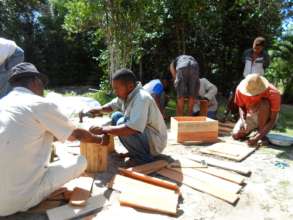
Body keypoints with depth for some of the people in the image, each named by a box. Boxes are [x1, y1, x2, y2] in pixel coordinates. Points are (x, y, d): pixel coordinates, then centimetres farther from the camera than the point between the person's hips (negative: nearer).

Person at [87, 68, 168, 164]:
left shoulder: (141, 98, -28)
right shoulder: (126, 94, -2)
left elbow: (132, 128, -40)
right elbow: (113, 105, 18)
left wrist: (103, 129, -33)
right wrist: (100, 109, -2)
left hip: (155, 142, -9)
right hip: (145, 135, 9)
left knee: (122, 123, -28)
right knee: (116, 116, 8)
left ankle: (145, 156, -8)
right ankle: (135, 152, 12)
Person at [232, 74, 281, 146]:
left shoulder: (273, 93, -31)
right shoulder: (240, 89, -24)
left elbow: (272, 121, -30)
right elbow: (241, 107, -8)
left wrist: (257, 138, -39)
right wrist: (243, 121, -28)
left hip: (267, 118, -2)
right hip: (250, 115, 3)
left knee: (264, 104, -36)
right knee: (236, 135, -17)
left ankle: (261, 133, -17)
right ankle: (254, 127, 15)